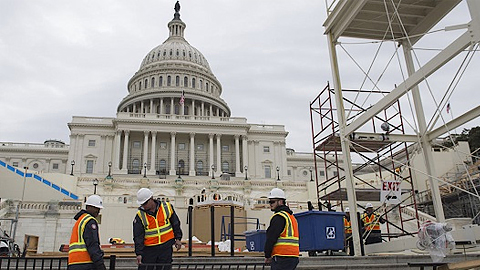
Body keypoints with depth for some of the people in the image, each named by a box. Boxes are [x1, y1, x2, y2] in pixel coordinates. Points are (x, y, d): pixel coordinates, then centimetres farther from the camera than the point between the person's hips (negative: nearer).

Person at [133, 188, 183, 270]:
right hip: (149, 249, 0)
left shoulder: (167, 207, -4)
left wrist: (178, 238, 7)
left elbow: (175, 223, 8)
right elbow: (138, 236, -6)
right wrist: (139, 253, -12)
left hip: (166, 247, 0)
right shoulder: (140, 215, -6)